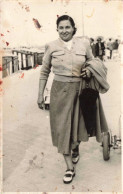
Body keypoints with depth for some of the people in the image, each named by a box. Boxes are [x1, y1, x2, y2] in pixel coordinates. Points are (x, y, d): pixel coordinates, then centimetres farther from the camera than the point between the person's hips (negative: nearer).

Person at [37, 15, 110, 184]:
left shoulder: (84, 44, 0)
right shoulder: (51, 46, -2)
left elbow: (92, 63, 14)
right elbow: (44, 72, 4)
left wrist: (90, 71, -9)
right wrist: (40, 95, 2)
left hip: (80, 89, 1)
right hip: (60, 90, -1)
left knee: (78, 123, 12)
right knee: (62, 127, 0)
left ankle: (76, 148, 46)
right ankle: (70, 167, 10)